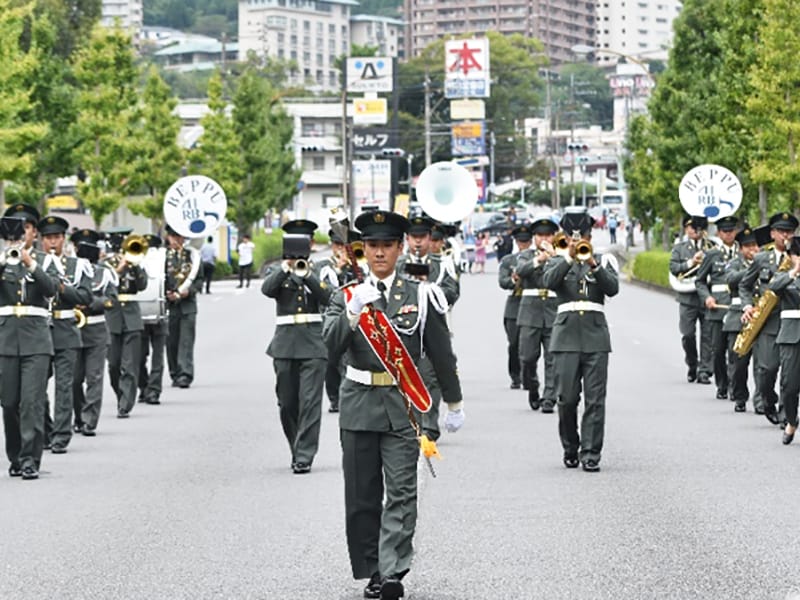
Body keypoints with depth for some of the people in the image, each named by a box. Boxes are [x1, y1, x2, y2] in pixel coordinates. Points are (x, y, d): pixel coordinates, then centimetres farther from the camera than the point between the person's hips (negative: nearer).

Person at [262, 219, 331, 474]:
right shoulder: (277, 270, 11)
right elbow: (267, 289, -11)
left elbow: (328, 297, -8)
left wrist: (306, 274, -17)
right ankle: (298, 450, 24)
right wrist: (286, 268, -21)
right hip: (285, 344, 2)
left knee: (310, 401, -10)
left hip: (313, 345, -2)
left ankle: (305, 456, -10)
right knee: (287, 404, 6)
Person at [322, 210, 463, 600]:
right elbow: (331, 344, -8)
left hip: (402, 406, -2)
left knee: (401, 492, -10)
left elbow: (441, 353, 10)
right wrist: (355, 311, -23)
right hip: (359, 403, 2)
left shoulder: (419, 296, 4)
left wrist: (453, 403, 14)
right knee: (361, 495, 5)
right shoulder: (347, 296, 6)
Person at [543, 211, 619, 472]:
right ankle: (570, 449, 17)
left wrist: (593, 264, -18)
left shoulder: (603, 261, 11)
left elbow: (613, 288, -6)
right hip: (567, 335, 0)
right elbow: (549, 281, -11)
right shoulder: (558, 261, 11)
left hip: (595, 335, 0)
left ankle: (591, 454, -6)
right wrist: (569, 257, -19)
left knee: (595, 399, -6)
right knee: (567, 398, 0)